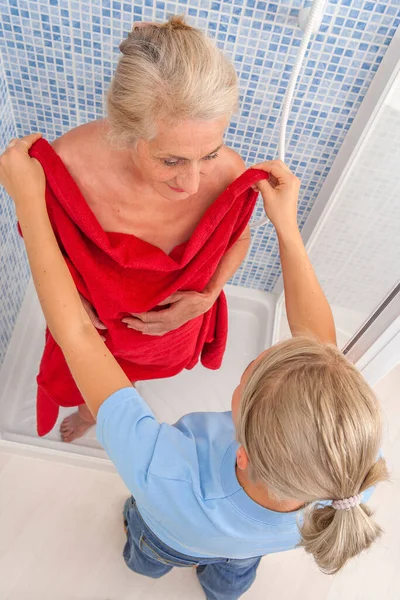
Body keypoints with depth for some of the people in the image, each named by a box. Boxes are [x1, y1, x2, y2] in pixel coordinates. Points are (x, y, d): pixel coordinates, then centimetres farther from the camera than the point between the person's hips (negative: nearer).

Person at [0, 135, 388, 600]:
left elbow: (76, 334, -50)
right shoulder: (351, 475, -47)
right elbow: (319, 337, -33)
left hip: (170, 540, -1)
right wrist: (287, 225, -31)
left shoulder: (167, 482, -56)